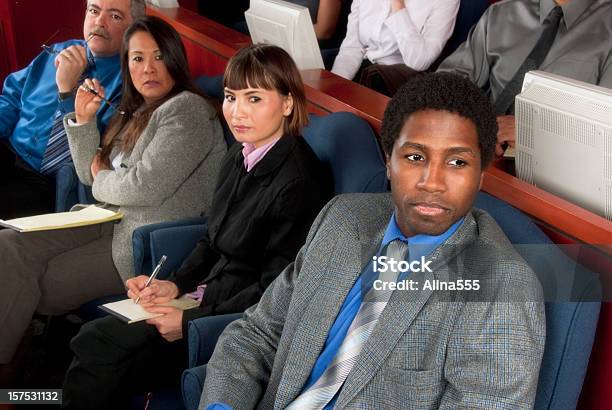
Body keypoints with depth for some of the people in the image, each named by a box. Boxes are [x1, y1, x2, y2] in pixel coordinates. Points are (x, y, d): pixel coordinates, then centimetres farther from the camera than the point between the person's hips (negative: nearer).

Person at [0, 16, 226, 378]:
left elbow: (145, 187, -21)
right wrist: (83, 119, 5)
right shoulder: (137, 112, 16)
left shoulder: (188, 110, -12)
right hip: (112, 223, 9)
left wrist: (103, 179, 0)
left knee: (35, 287, -12)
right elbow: (91, 175, 19)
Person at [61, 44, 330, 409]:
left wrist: (190, 322, -16)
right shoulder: (241, 157, 6)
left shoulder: (296, 181, -20)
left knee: (97, 349, -13)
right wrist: (176, 285, 1)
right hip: (210, 295, 8)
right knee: (91, 340, -6)